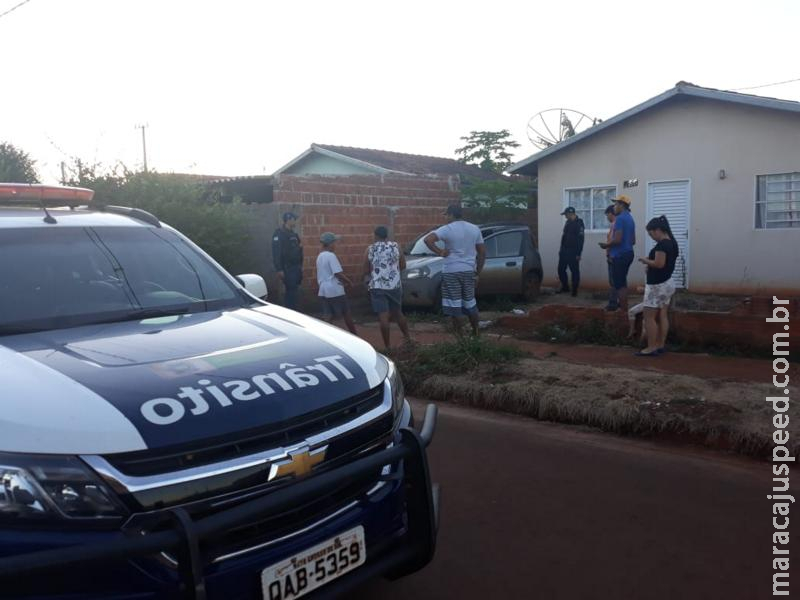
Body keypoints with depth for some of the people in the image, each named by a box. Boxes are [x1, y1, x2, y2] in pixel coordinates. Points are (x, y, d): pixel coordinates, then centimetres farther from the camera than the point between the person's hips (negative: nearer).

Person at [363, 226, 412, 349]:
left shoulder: (370, 250, -2)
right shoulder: (396, 246, 2)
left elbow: (366, 271, 1)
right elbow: (403, 265, 7)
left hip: (377, 287, -2)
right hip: (394, 285, 2)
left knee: (383, 317, -3)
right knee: (398, 313, 20)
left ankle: (387, 346, -2)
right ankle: (408, 337, 27)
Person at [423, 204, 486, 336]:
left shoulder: (447, 229, -9)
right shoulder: (475, 229, 7)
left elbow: (428, 239, -23)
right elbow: (482, 253, 8)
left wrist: (440, 252, -11)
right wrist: (478, 273, 14)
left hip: (451, 271, -5)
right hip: (469, 271, 5)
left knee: (455, 306, 1)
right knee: (470, 303, 18)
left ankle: (459, 336, 4)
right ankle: (475, 333, 26)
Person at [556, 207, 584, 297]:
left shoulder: (579, 223, -12)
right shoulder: (568, 223, 13)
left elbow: (580, 239, -16)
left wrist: (578, 254, -19)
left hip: (573, 252, -8)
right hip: (564, 251, 8)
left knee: (575, 271, 0)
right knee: (561, 269, 10)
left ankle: (575, 290, 8)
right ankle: (565, 287, 23)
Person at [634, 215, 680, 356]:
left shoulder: (662, 245, -20)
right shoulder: (672, 243, 11)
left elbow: (659, 264, -26)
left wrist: (646, 261, -11)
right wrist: (650, 263, 10)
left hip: (657, 285, -10)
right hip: (668, 283, 10)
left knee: (649, 317, -3)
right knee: (663, 316, 11)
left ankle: (652, 348, -1)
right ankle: (660, 345, 16)